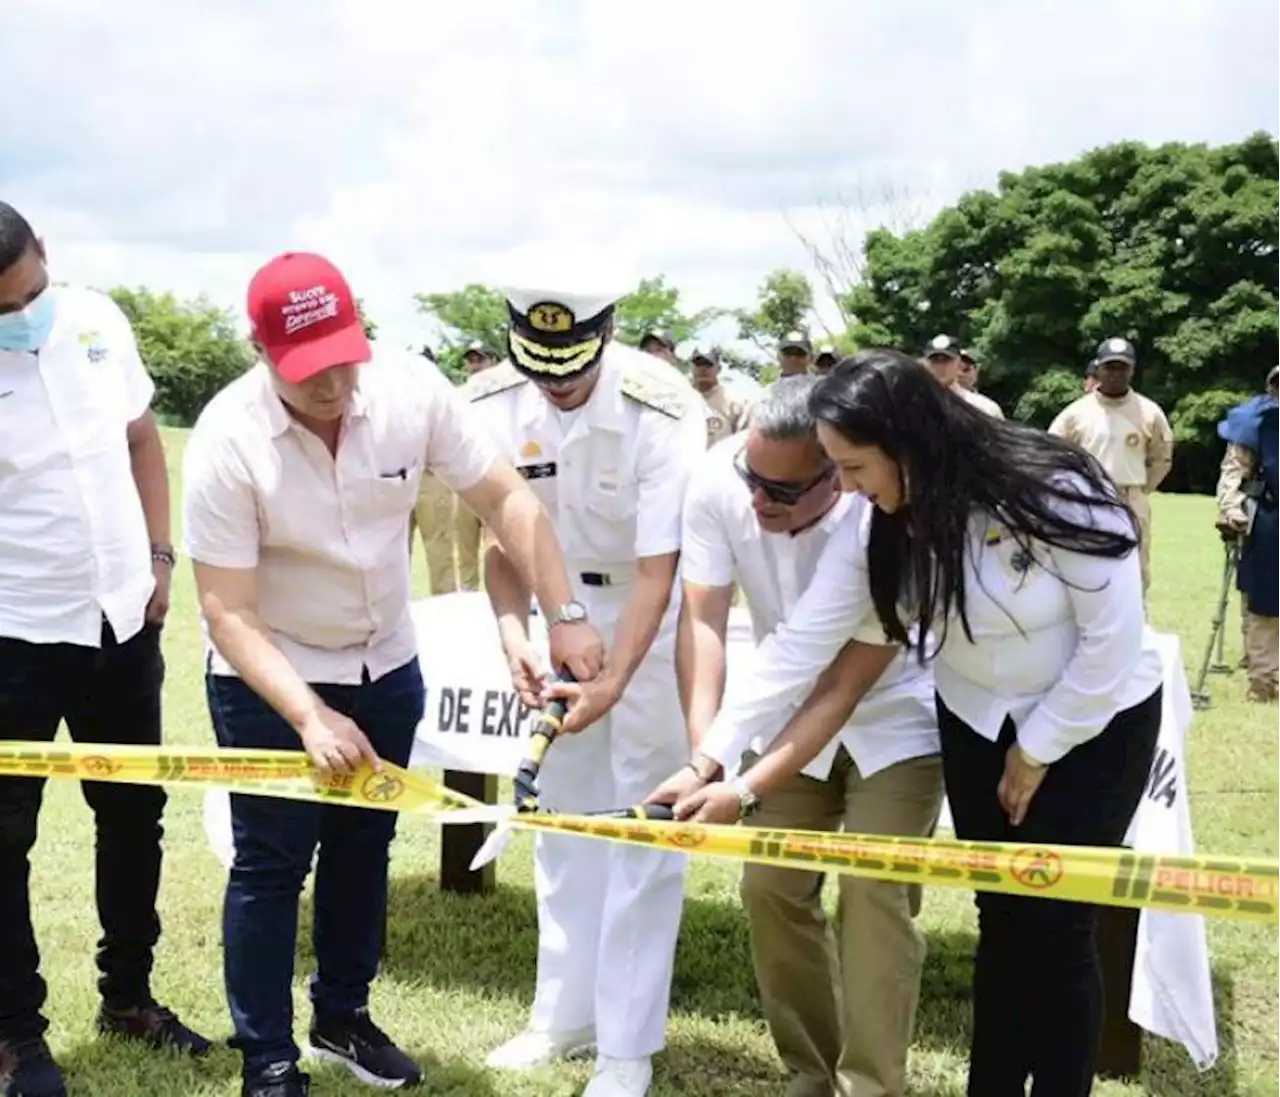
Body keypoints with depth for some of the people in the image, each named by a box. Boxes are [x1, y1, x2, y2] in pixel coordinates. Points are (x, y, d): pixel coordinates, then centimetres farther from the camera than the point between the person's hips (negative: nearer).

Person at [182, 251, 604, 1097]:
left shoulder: (413, 390, -18)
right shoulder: (228, 440, -26)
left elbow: (504, 496, -12)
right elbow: (228, 613, -25)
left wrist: (564, 617, -21)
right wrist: (310, 716, -36)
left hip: (385, 665, 4)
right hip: (267, 678, -4)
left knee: (365, 847, 16)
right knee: (271, 864, 1)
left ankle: (342, 1018, 36)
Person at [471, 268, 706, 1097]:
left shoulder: (663, 411, -30)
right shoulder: (499, 404, -16)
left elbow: (656, 571, -28)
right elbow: (502, 542, -9)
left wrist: (615, 683, -37)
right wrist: (514, 638, -25)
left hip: (658, 606, -5)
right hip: (566, 600, 5)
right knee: (565, 814, 11)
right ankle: (566, 1015, 25)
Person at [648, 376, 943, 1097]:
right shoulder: (718, 484, -24)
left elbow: (855, 673, -32)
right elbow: (703, 621, -24)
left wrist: (738, 774, -34)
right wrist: (704, 755, -36)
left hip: (895, 717, -4)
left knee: (873, 891, -14)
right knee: (770, 885, 1)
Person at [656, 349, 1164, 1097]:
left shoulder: (1052, 494, -29)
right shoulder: (874, 529, -13)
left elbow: (1113, 640, -22)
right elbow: (800, 645, -15)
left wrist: (1037, 752, -14)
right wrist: (712, 757, -20)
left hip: (1098, 720, -4)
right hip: (978, 721, 5)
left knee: (1056, 922, -4)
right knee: (1001, 915, 8)